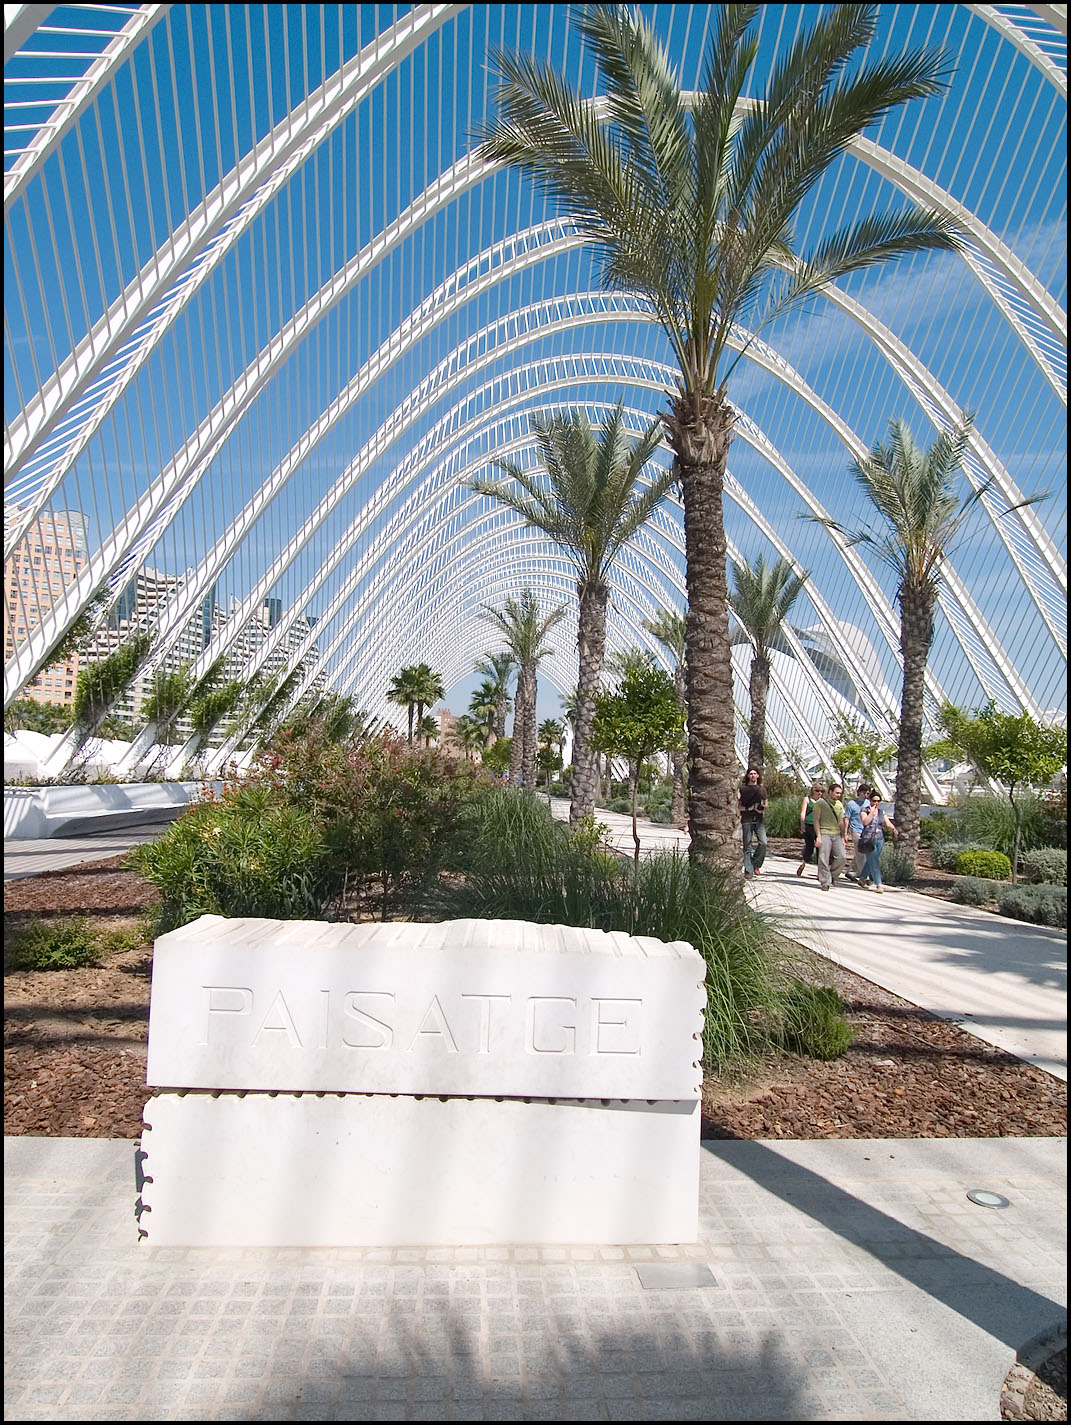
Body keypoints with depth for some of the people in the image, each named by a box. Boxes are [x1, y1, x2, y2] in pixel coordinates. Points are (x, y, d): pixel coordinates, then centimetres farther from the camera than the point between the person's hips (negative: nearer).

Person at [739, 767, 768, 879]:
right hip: (747, 820, -2)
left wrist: (762, 807, -1)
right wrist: (748, 808, -12)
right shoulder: (742, 789, 5)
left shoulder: (762, 789, 14)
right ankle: (748, 871, 3)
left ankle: (755, 864, 6)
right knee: (747, 846, -2)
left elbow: (766, 804, 21)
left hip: (759, 819, 2)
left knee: (763, 842, -13)